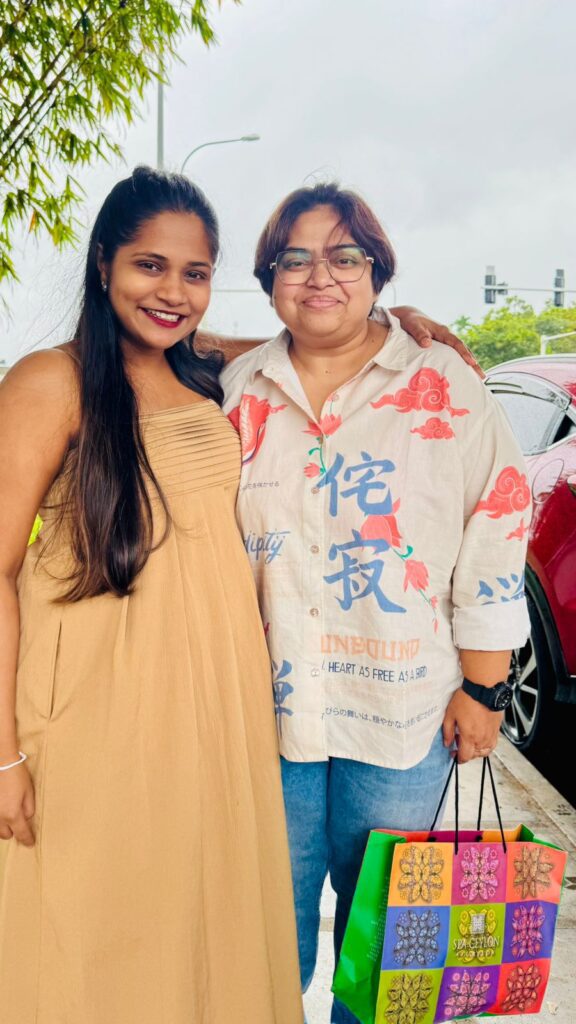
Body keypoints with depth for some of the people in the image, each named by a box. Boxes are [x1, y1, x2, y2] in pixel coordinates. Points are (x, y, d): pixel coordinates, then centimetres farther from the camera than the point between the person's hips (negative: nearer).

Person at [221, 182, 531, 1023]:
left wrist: (483, 687, -5)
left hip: (403, 706, -2)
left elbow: (498, 529, -5)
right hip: (269, 701, 3)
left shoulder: (442, 384, -4)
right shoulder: (237, 390, 5)